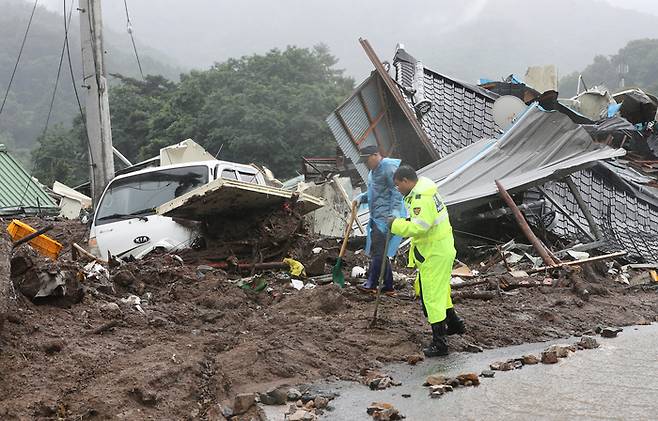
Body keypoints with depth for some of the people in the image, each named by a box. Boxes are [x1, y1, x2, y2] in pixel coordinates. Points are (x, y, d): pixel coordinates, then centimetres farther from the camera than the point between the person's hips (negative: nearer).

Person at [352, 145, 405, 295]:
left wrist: (395, 212, -28)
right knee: (380, 253, 11)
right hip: (376, 218, 11)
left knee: (378, 251, -9)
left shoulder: (388, 167, -12)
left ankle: (371, 284, -5)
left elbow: (397, 191, -19)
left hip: (386, 217, -11)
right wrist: (361, 197, 11)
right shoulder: (373, 171, 20)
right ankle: (388, 287, 17)